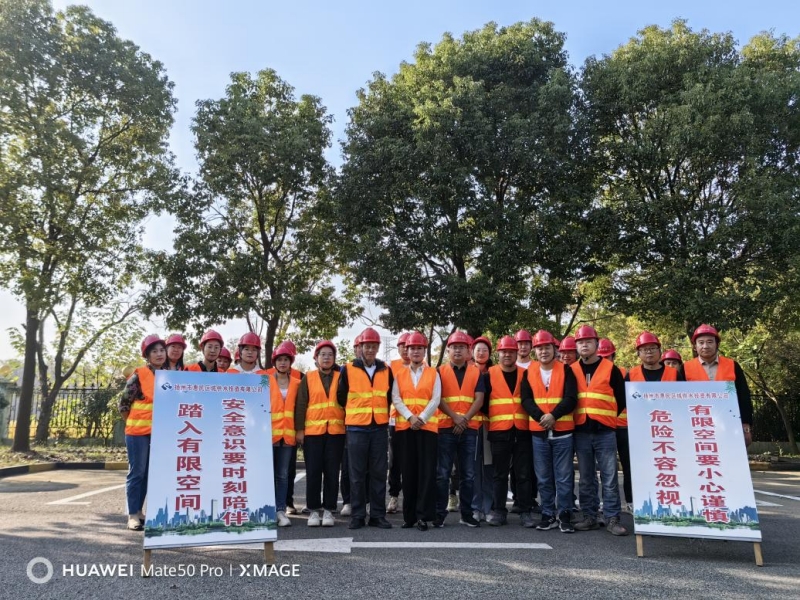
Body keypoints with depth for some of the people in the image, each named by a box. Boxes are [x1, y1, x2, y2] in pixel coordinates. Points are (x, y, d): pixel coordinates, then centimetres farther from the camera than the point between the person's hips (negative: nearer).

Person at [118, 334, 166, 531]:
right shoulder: (139, 375, -9)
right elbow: (124, 403, -4)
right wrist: (132, 422, 2)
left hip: (158, 432, 5)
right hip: (138, 431, -5)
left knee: (149, 473, 13)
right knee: (137, 473, 1)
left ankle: (139, 511, 25)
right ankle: (133, 515, 10)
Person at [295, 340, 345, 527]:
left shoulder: (340, 377, 10)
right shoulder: (308, 378, 7)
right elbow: (300, 404, 4)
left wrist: (348, 427, 2)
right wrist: (299, 429, -3)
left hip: (336, 431, 1)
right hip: (312, 431, -1)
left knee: (332, 472, 3)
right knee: (313, 471, 1)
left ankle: (329, 510, 11)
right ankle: (314, 510, 11)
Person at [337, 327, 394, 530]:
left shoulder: (386, 370, 7)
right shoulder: (348, 370, -1)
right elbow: (341, 397, 8)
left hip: (380, 428, 2)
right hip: (356, 428, -2)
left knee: (379, 473, 4)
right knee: (357, 474, 2)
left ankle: (378, 515, 13)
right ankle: (357, 516, 11)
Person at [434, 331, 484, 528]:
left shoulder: (476, 373, 10)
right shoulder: (440, 371, 6)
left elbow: (479, 399, 1)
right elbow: (438, 399, -3)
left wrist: (465, 419, -12)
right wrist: (455, 417, -14)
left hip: (469, 429, 2)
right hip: (445, 427, -1)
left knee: (468, 474, 6)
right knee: (442, 473, 1)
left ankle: (466, 513, 16)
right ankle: (440, 513, 9)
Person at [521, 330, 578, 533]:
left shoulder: (565, 370, 1)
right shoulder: (529, 372, 6)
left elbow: (571, 399, -8)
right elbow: (526, 400, -2)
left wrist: (554, 415, -21)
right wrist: (541, 417, -18)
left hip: (562, 432, -2)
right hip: (538, 433, 2)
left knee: (564, 477, 2)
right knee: (543, 478, 8)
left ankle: (565, 515, 13)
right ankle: (548, 515, 18)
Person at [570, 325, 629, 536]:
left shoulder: (610, 369, 0)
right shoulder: (572, 370, 8)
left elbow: (621, 398, 5)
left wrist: (608, 417, 8)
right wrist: (578, 416, 8)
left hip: (605, 432, -3)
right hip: (581, 432, 3)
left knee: (609, 477, -1)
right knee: (586, 478, 9)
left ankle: (612, 519, 6)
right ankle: (589, 517, 17)